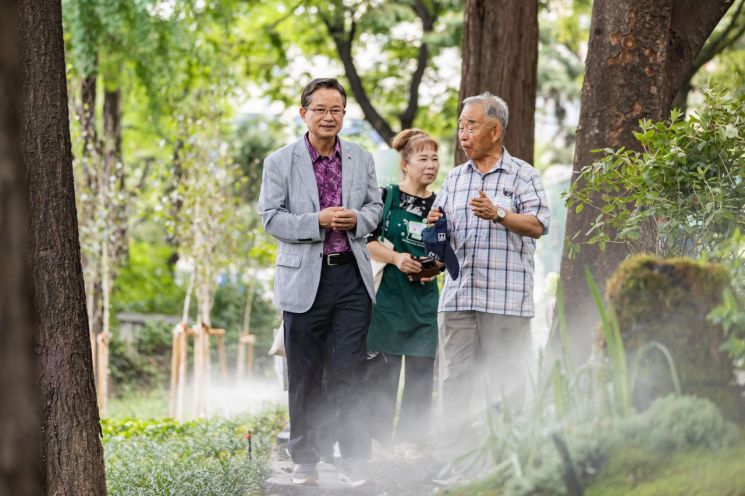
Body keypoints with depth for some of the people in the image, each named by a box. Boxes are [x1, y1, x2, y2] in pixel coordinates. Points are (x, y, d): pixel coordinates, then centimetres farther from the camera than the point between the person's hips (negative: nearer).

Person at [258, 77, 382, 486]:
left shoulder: (361, 159, 9)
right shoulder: (280, 162, -1)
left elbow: (375, 207, 14)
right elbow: (270, 218, -5)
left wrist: (356, 219, -8)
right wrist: (317, 221, -18)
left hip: (352, 276, 2)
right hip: (304, 279, -2)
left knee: (350, 373, 2)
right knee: (304, 375, 4)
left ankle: (355, 462, 7)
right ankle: (304, 461, 13)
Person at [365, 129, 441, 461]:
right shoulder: (386, 196, 0)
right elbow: (366, 240, -4)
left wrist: (435, 268, -5)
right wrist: (396, 258, -17)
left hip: (424, 296, 3)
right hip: (388, 293, -3)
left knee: (421, 368, 2)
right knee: (381, 367, -1)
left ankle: (411, 439, 9)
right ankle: (378, 434, 9)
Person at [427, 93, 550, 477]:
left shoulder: (522, 174, 3)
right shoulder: (454, 179, 19)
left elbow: (538, 225, -7)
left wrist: (497, 214, -20)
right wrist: (434, 225, 0)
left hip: (505, 295, -5)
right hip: (458, 293, 5)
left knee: (505, 381, -4)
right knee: (453, 380, 4)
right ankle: (452, 459, 8)